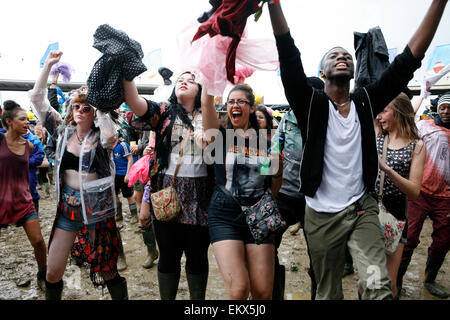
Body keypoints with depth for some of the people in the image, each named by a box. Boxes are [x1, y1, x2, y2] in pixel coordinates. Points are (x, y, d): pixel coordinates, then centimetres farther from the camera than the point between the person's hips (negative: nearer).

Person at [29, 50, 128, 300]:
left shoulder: (100, 137, -7)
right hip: (67, 205, 4)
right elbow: (37, 98, 5)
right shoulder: (63, 131, 5)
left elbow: (110, 136, -33)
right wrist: (48, 64, 1)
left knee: (106, 272, 8)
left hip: (98, 206, -4)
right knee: (52, 273, 9)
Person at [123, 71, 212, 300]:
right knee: (168, 256, 11)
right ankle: (166, 298, 32)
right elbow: (134, 101, -11)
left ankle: (198, 300, 32)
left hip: (198, 196, 0)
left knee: (198, 256, 12)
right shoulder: (164, 112, 6)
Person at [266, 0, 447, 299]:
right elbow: (289, 55, -16)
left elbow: (409, 59, -2)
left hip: (362, 209, 2)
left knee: (379, 288, -11)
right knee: (329, 293, 13)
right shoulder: (311, 103, -5)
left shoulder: (366, 101, 3)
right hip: (323, 215, -1)